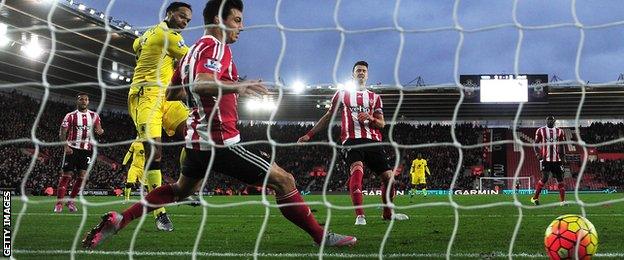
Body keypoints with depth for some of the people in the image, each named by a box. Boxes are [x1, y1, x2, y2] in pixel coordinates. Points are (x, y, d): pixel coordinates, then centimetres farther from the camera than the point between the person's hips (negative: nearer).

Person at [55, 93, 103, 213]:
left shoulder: (94, 116, 9)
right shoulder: (71, 116, -1)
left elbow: (98, 129, 9)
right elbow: (62, 133, -3)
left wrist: (100, 131, -16)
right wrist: (66, 146, -18)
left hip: (86, 149, 3)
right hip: (72, 149, -3)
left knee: (82, 176, -2)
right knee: (66, 176, -5)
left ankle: (71, 200, 13)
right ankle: (59, 203, -1)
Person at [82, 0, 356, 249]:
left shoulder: (194, 49, 16)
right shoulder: (217, 46, -12)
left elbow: (172, 93, 25)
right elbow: (200, 83, -31)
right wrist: (235, 87, -49)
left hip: (197, 140, 10)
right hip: (220, 140, -10)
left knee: (180, 189, 29)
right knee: (283, 180, -6)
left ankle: (118, 220, 18)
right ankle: (322, 237, -3)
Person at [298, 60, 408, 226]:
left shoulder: (374, 97, 19)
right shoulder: (342, 94, 14)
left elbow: (382, 124, 14)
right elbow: (328, 117, 18)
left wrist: (370, 118, -10)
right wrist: (309, 135, 14)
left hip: (372, 140, 4)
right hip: (352, 139, -4)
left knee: (388, 175, -1)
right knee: (357, 169, -31)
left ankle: (388, 213, 21)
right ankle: (360, 215, -36)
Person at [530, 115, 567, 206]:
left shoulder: (559, 131, 11)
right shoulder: (541, 131, 1)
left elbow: (561, 146, 17)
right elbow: (536, 144, 2)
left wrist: (563, 157, 9)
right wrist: (538, 154, -12)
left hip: (556, 160, 4)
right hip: (545, 159, -4)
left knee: (560, 178, 1)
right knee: (545, 178, -12)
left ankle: (562, 200, 5)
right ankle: (535, 198, 0)